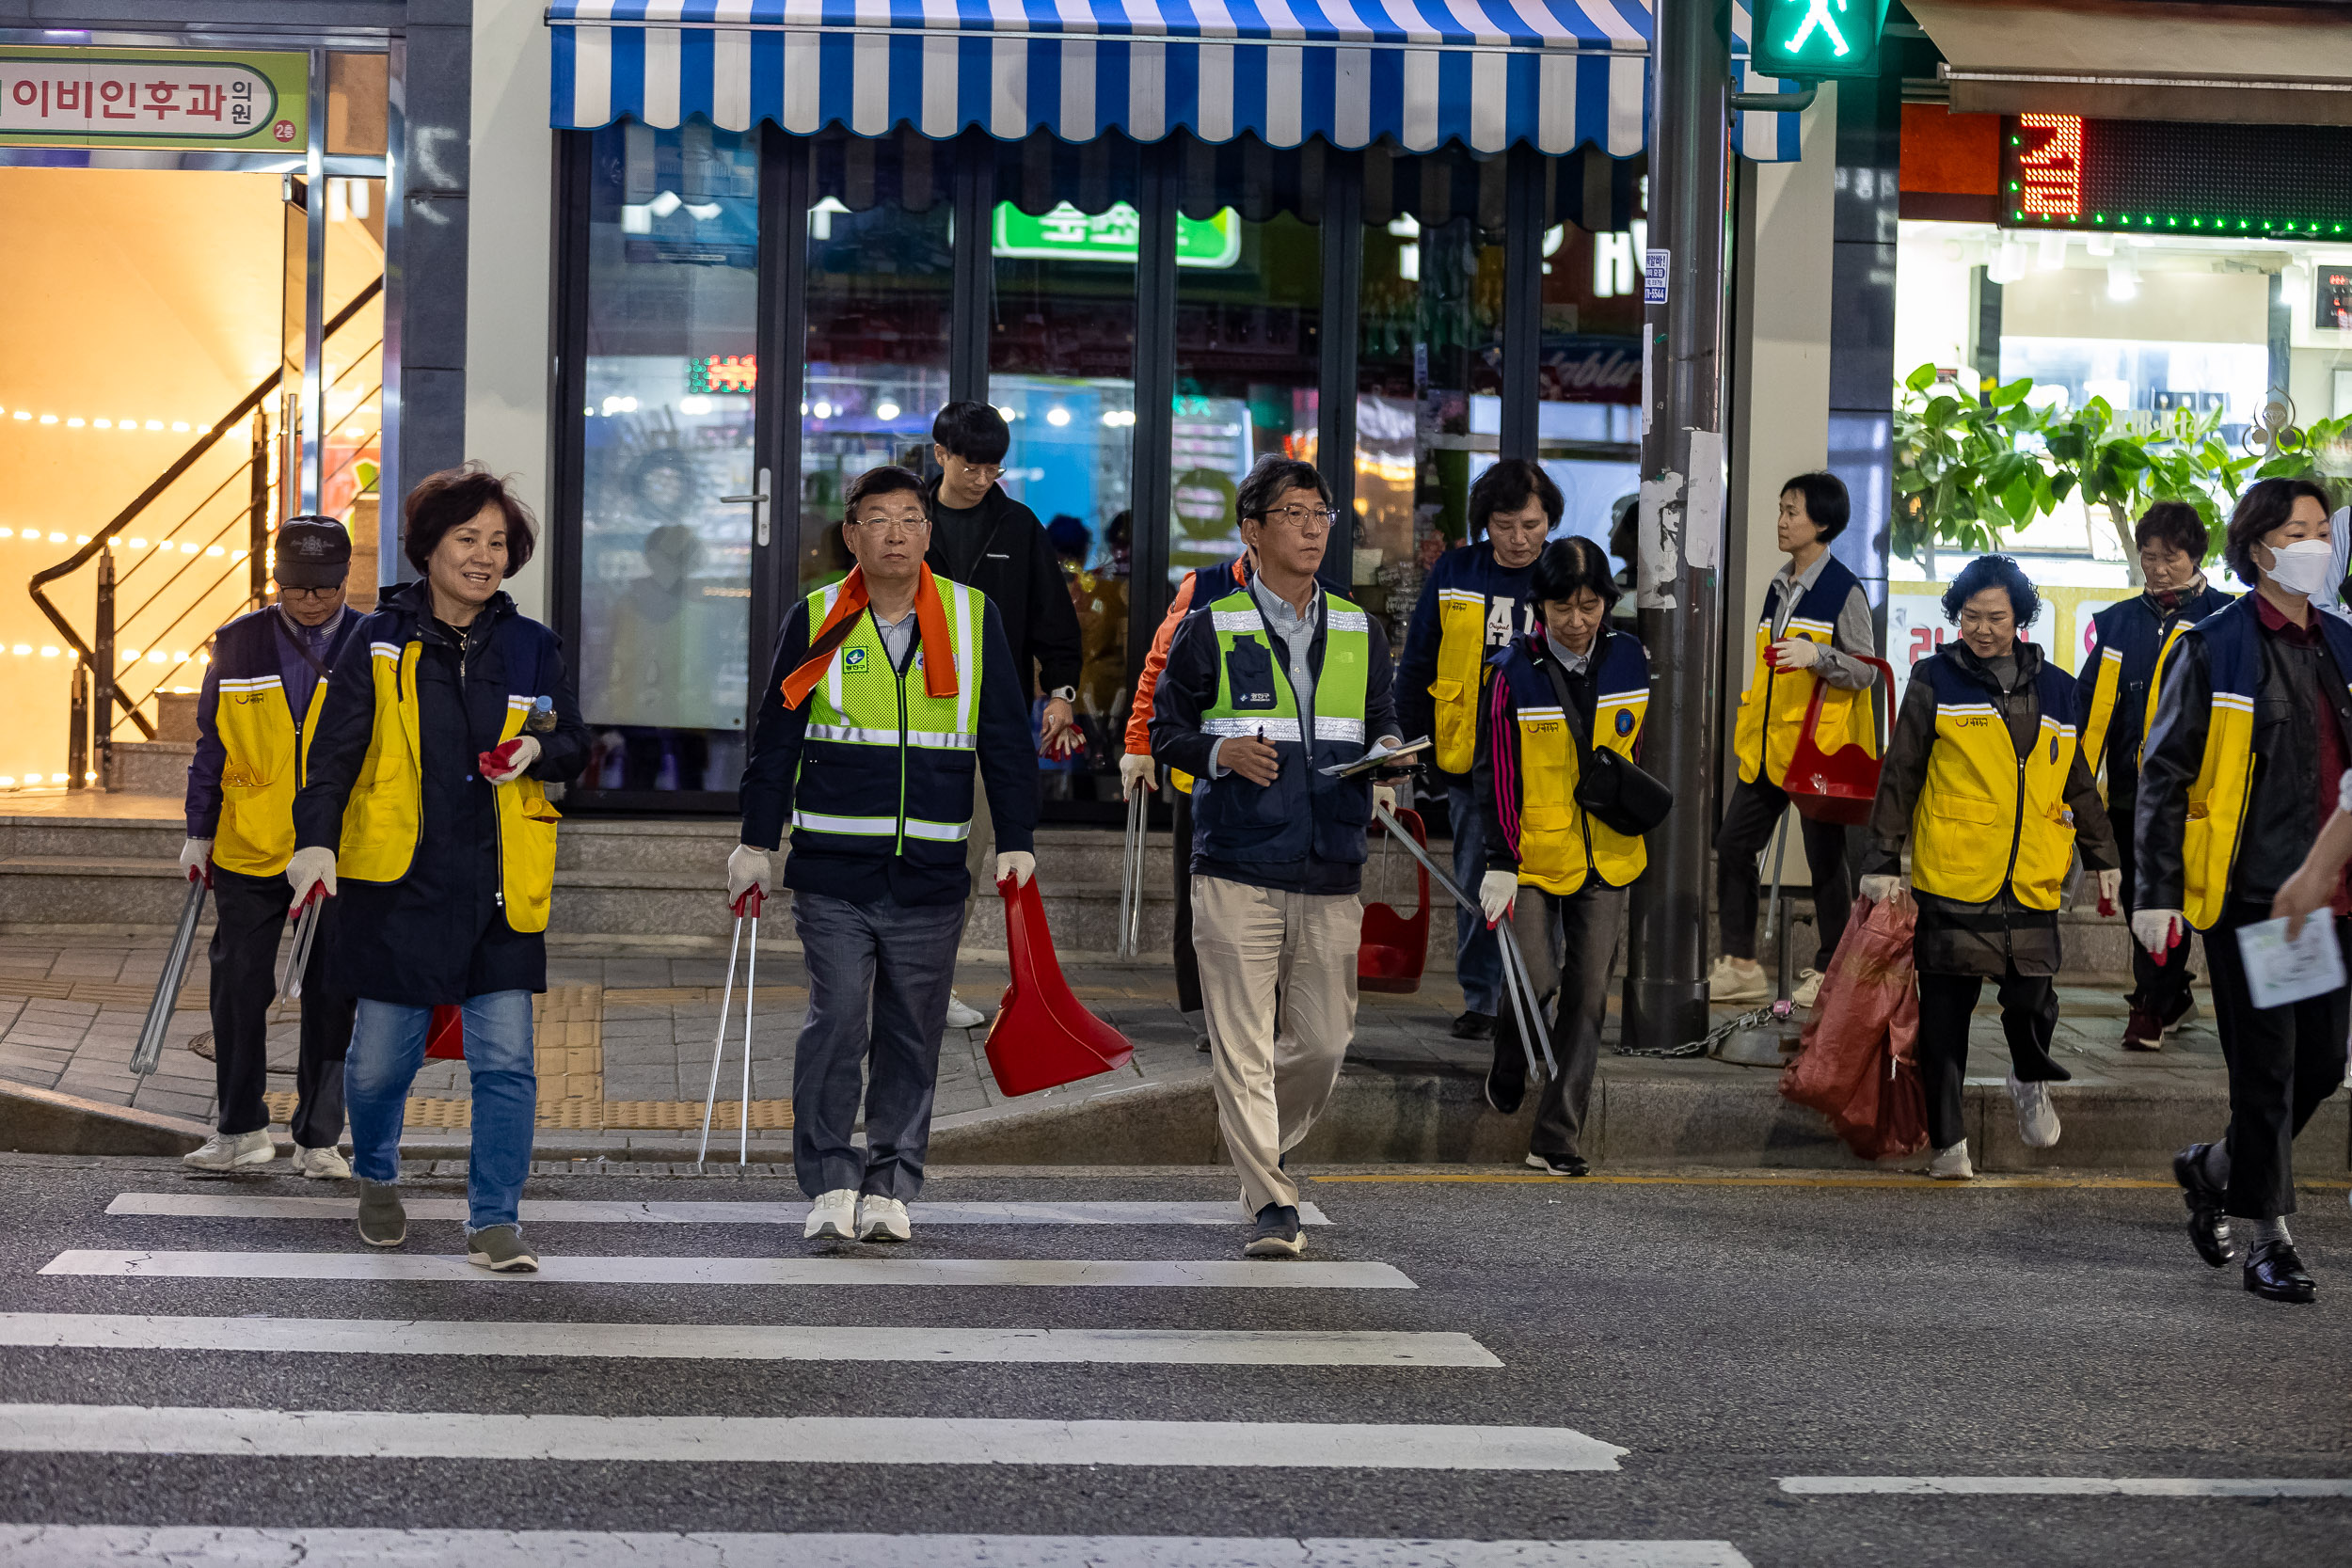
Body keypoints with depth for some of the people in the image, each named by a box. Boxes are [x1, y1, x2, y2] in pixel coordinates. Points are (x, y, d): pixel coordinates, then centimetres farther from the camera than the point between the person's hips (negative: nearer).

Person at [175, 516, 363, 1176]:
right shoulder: (237, 646, 3)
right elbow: (212, 746, 10)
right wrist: (199, 833, 8)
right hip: (248, 851, 1)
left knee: (333, 999, 2)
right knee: (238, 989, 5)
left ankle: (318, 1138, 12)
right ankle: (242, 1129, 19)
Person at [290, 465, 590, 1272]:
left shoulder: (531, 648, 8)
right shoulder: (380, 641, 0)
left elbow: (576, 744, 15)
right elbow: (334, 749, -5)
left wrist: (539, 753, -8)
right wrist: (316, 839, -19)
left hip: (498, 887, 2)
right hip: (398, 880, -1)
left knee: (505, 1060, -5)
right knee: (382, 1055, 6)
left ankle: (495, 1221, 4)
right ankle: (377, 1178, 35)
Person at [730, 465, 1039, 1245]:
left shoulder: (973, 618, 7)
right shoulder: (816, 620, 5)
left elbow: (1007, 738, 10)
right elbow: (775, 737, 8)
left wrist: (1015, 841, 5)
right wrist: (757, 842, 5)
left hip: (931, 876, 1)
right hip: (833, 872, -1)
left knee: (911, 1034, 6)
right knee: (838, 1019, -9)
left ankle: (889, 1187, 15)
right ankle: (830, 1182, 1)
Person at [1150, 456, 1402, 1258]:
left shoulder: (1360, 631, 14)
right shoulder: (1210, 629, 3)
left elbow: (1383, 725, 18)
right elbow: (1166, 731, 6)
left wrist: (1386, 757, -5)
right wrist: (1221, 752, -14)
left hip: (1331, 870, 3)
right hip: (1237, 869, -3)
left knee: (1324, 1042, 5)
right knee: (1243, 1041, -7)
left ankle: (1261, 1144, 33)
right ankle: (1271, 1204, -2)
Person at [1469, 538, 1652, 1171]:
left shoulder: (1628, 659, 0)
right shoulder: (1514, 672, -10)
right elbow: (1496, 773, -8)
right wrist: (1500, 862, -12)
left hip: (1605, 855, 3)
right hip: (1533, 856, -3)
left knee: (1588, 994, 1)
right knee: (1535, 980, -12)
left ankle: (1557, 1138, 6)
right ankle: (1508, 1068, 23)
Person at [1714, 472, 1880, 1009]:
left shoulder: (1844, 591, -9)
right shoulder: (1778, 587, 14)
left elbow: (1865, 672, -11)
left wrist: (1818, 654, -27)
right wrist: (1749, 721, 21)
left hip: (1819, 747, -7)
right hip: (1767, 747, 8)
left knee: (1824, 859, 2)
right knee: (1733, 845, 4)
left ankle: (1828, 971, 12)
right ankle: (1740, 965, 11)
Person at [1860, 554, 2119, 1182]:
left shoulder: (2055, 689, 12)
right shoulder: (1935, 681, 2)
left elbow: (2079, 782, 21)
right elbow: (1899, 776, 2)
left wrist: (2103, 858, 21)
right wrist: (1883, 861, -2)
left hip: (2032, 883, 2)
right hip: (1951, 878, -2)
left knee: (2032, 999, -2)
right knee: (1945, 1012, 0)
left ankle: (2031, 1081, 30)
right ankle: (1948, 1141, 10)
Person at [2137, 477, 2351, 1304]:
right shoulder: (2211, 649, -4)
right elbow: (2163, 777, -5)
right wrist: (2157, 893, -11)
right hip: (2249, 894, -6)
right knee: (2265, 1072, -2)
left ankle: (2216, 1168, 32)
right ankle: (2267, 1234, 10)